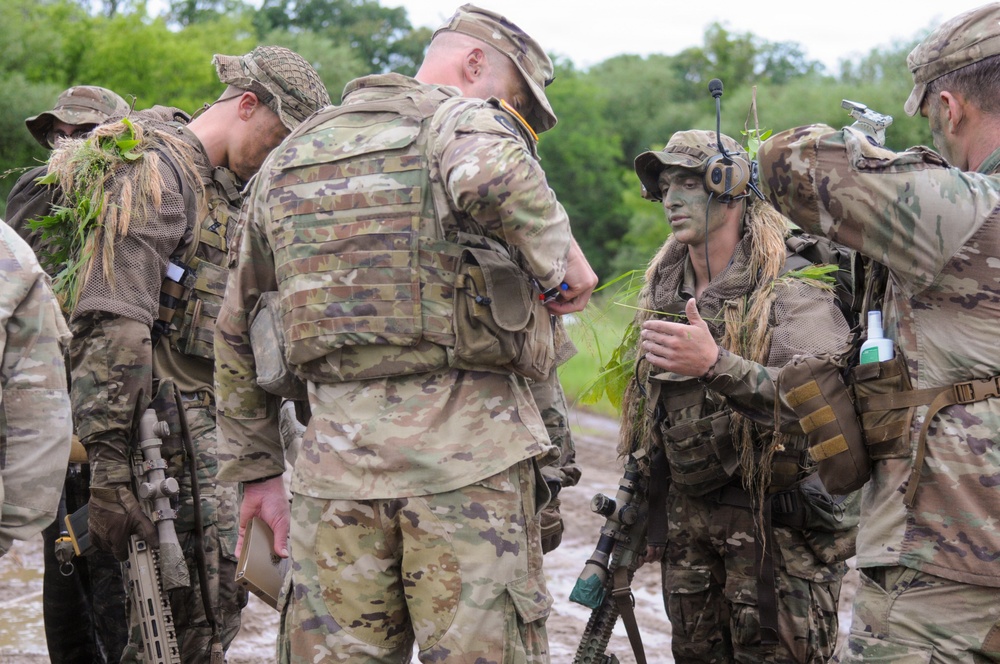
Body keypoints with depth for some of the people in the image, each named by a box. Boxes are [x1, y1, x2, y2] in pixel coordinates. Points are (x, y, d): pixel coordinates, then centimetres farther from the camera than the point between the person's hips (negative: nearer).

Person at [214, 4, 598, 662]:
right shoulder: (462, 119, 0)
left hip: (335, 460, 6)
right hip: (466, 454, -5)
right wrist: (559, 254, -11)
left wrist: (257, 470, 29)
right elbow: (492, 177, -28)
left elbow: (237, 331, 25)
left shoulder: (287, 158, 21)